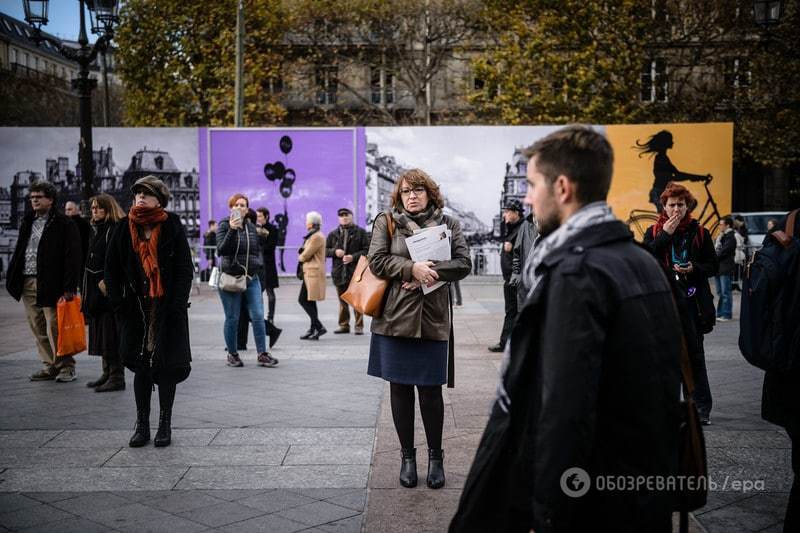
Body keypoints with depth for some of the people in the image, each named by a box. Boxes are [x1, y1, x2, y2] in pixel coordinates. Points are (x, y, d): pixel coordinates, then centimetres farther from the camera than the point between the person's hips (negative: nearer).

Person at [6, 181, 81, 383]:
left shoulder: (64, 224, -5)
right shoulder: (27, 221, 17)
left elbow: (73, 257, -10)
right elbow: (19, 250, 22)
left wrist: (69, 287, -17)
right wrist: (12, 275, 11)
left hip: (50, 284, -7)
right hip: (27, 283, 7)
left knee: (55, 328, -6)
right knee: (38, 329, 9)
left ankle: (66, 366, 5)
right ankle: (50, 366, 17)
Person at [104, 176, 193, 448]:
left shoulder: (172, 227, -3)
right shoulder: (124, 228, 5)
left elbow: (185, 269, -4)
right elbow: (111, 269, 8)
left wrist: (178, 304, -12)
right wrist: (118, 303, 0)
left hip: (168, 309, -2)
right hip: (137, 308, 2)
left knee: (167, 364, 3)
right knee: (141, 364, 6)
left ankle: (165, 423, 14)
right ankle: (142, 424, 15)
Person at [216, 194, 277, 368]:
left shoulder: (251, 227, 10)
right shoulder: (224, 225, -3)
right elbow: (221, 250, -17)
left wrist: (259, 263, 6)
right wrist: (232, 230, -25)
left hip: (251, 278, 4)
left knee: (258, 316, -2)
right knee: (232, 319, 4)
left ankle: (262, 354, 4)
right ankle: (232, 355, 17)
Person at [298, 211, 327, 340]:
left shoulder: (317, 237, -15)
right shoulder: (313, 236, 19)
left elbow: (306, 255, -15)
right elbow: (305, 252, 20)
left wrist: (300, 257, 4)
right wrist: (302, 255, 0)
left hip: (313, 272, -10)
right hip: (311, 271, 10)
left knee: (303, 300, -11)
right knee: (310, 301, 11)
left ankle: (318, 327, -10)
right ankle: (314, 329, 15)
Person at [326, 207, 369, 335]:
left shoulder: (360, 232, 3)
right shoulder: (333, 234, 13)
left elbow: (367, 250, -2)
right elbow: (325, 250, 13)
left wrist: (354, 257, -14)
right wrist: (335, 251, -7)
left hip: (355, 272, -3)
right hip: (339, 273, 4)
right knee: (342, 301, 10)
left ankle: (359, 326, 3)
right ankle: (344, 325, 18)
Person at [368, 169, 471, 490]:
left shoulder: (448, 224, 9)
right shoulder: (386, 222, 6)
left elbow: (463, 264, -1)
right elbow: (377, 261, -5)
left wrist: (429, 274, -14)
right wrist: (412, 268, -17)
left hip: (433, 318, 0)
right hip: (395, 317, 0)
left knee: (430, 390, 2)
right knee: (400, 388, 7)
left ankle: (435, 456, 19)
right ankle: (407, 456, 21)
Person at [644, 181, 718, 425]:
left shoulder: (700, 232, 5)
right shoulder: (654, 232, 6)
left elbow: (713, 266, 8)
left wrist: (694, 269, -12)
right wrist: (665, 234, -13)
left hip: (691, 301, -1)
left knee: (695, 354, 2)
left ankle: (702, 406, 9)